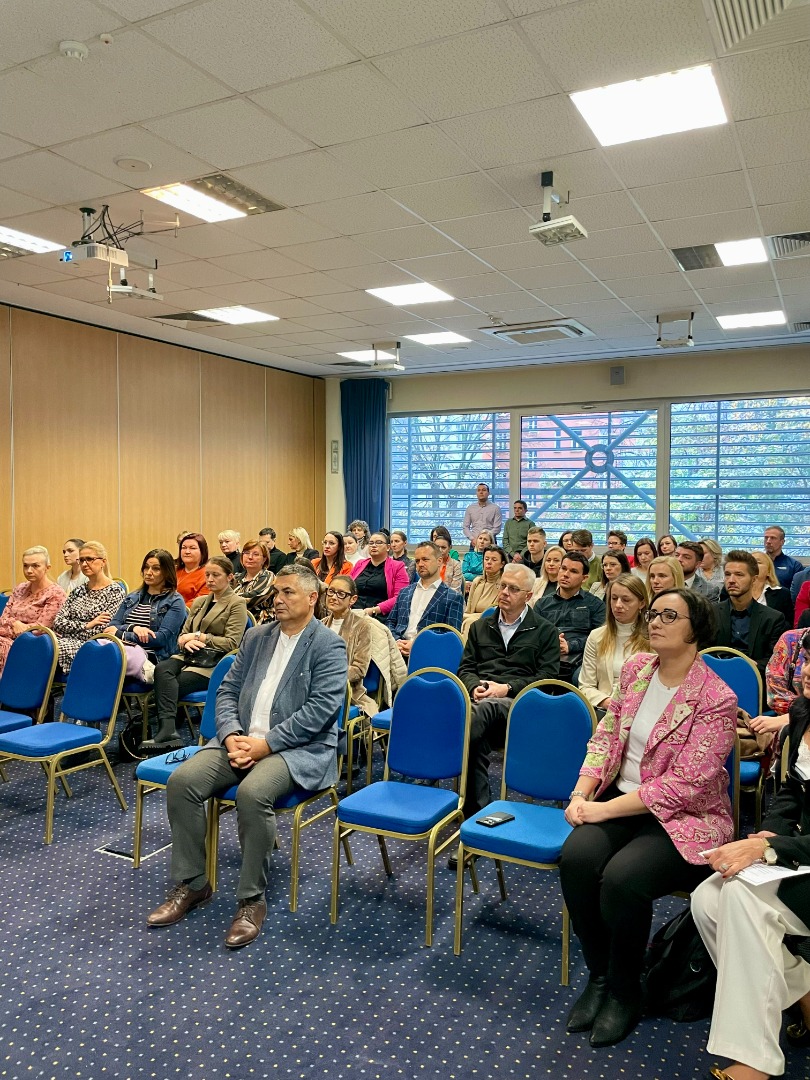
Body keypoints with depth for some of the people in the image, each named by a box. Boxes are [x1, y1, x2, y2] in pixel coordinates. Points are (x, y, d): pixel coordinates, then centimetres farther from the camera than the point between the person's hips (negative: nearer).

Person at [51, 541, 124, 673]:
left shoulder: (114, 591, 0)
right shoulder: (78, 591, 18)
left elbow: (102, 632, -7)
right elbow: (57, 622, 7)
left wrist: (70, 629, -1)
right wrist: (87, 625, -7)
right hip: (69, 644, 5)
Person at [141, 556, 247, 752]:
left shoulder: (237, 604, 3)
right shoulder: (199, 602, 24)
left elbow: (232, 642, -6)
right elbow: (183, 634, 20)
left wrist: (199, 637, -7)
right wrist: (186, 641, -5)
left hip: (213, 662, -5)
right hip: (190, 655, 5)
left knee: (166, 687, -26)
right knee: (162, 669, -29)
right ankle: (168, 732, -41)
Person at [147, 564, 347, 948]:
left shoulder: (328, 645, -6)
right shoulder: (257, 637, 13)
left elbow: (320, 709, -16)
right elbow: (227, 691, 12)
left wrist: (266, 743, -20)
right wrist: (232, 736, -8)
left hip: (299, 748, -6)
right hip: (243, 739, 6)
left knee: (252, 793, -34)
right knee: (182, 780, -16)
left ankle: (252, 899, -13)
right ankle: (192, 884, 1)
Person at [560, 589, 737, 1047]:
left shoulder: (716, 700, -16)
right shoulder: (637, 667, 2)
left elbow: (683, 786, -19)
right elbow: (606, 735, 5)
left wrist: (605, 809, -19)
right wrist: (581, 793, -9)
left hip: (684, 817, -5)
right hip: (620, 798, 5)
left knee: (622, 879, -29)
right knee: (576, 858, -23)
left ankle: (625, 992, 0)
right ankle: (598, 977, 1)